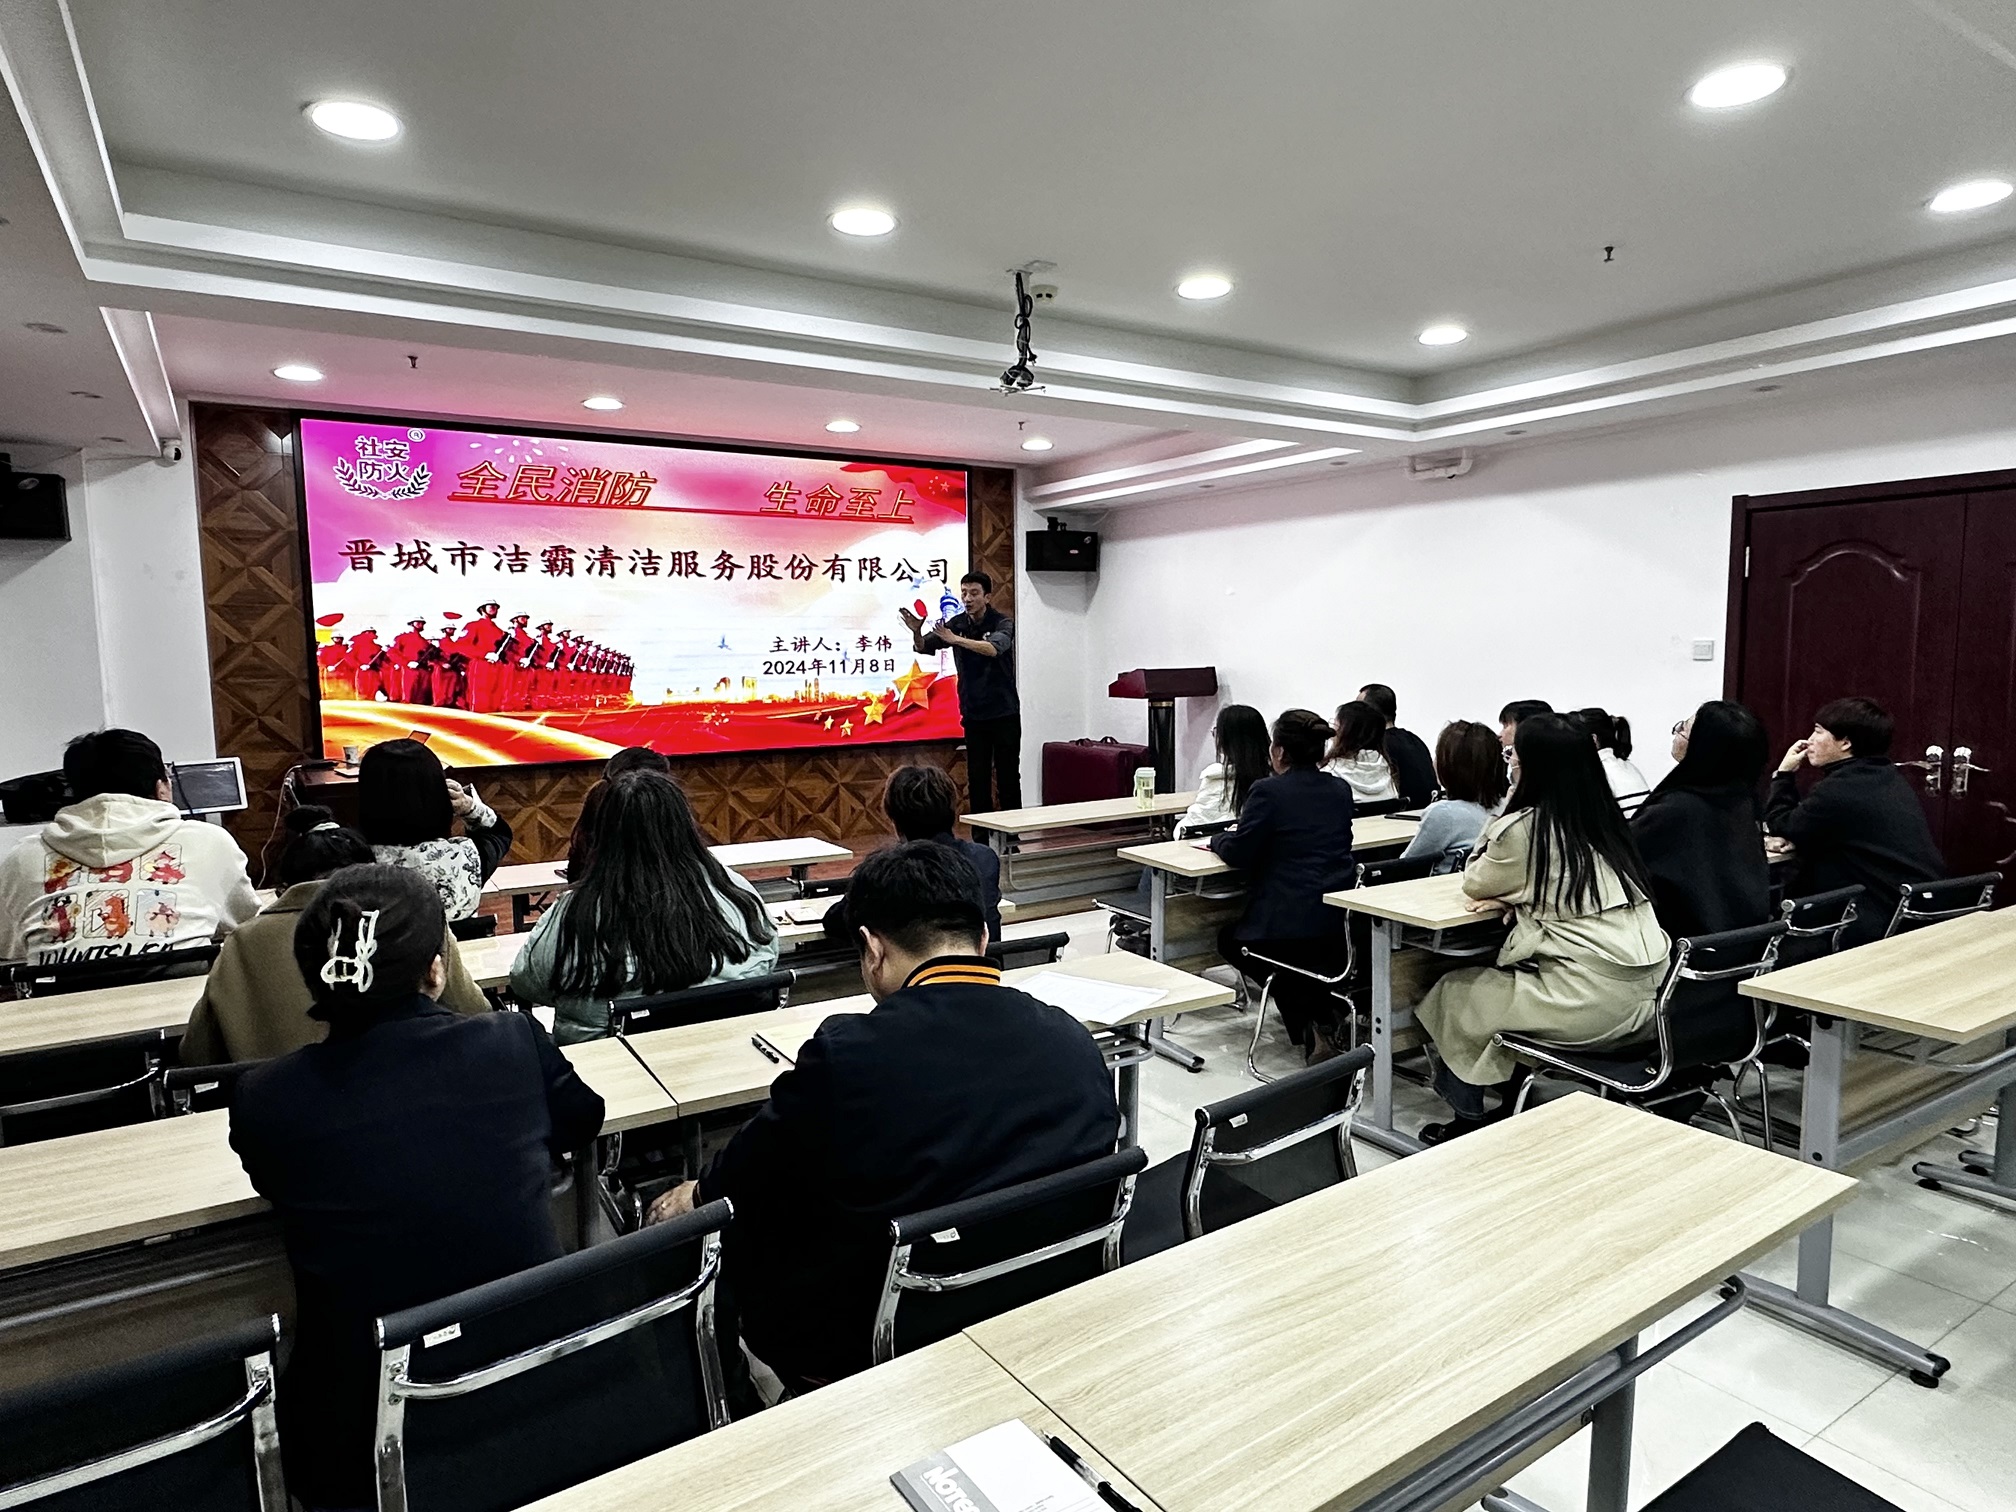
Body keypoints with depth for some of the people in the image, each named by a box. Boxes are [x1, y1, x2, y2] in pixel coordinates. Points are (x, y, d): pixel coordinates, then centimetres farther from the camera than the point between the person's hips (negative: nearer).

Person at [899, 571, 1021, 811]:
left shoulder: (1002, 623, -9)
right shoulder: (956, 624, 2)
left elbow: (993, 648, -30)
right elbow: (922, 647, -7)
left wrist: (956, 639, -42)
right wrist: (916, 631, -29)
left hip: (1004, 713, -3)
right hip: (973, 715, 3)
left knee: (1008, 778, 1)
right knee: (977, 778, 5)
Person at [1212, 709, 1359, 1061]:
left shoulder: (1268, 791, -13)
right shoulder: (1340, 789, 7)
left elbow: (1238, 854, -11)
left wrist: (1218, 839, 13)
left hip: (1291, 926, -7)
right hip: (1343, 925, 7)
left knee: (1229, 939, 23)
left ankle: (1308, 1026, 8)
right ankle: (1321, 1016, 23)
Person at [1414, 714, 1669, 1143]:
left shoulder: (1524, 827, -12)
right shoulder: (1606, 818, 10)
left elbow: (1474, 883, 6)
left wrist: (1504, 806, 7)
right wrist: (1514, 897, 5)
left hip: (1591, 1001, -8)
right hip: (1641, 995, 8)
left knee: (1455, 993, 12)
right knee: (1498, 980, 26)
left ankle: (1468, 1120, 23)